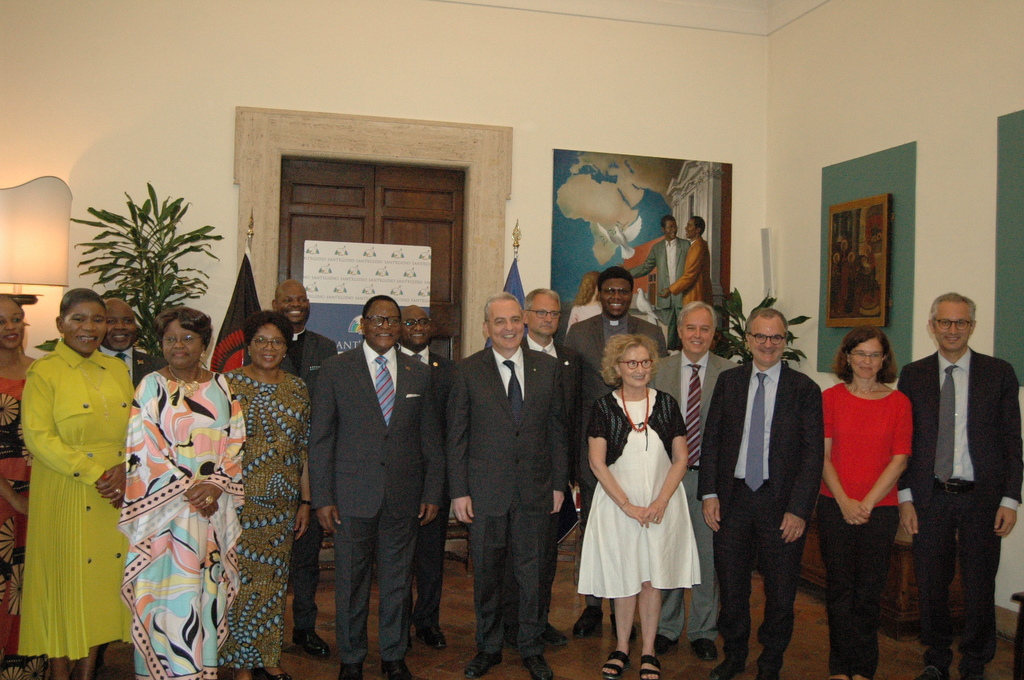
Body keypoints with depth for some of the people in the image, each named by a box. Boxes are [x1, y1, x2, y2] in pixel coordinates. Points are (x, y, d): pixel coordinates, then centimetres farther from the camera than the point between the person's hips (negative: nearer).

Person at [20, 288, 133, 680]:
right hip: (66, 498, -4)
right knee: (65, 581, 4)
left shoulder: (117, 369, 11)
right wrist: (95, 475, -16)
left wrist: (124, 469, -10)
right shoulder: (44, 372, -4)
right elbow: (39, 437, -12)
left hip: (116, 498, 4)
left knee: (104, 577, 9)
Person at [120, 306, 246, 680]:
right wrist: (187, 489, -12)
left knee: (207, 588, 7)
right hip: (166, 506, -3)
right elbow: (143, 448, -5)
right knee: (170, 590, -2)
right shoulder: (152, 386, 0)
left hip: (214, 507, 3)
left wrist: (215, 485, -9)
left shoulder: (221, 386, 8)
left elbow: (235, 441, 6)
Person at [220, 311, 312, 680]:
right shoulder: (229, 383, -4)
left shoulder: (297, 388, 7)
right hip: (240, 500, -4)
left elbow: (304, 448, 9)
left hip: (282, 503, 4)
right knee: (243, 578, 0)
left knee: (274, 579, 10)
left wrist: (305, 501, 8)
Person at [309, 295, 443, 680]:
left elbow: (430, 440, 10)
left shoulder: (419, 374, 8)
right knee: (350, 582, 8)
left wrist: (432, 493, 5)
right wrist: (322, 498, -6)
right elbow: (320, 438, -1)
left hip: (404, 498, 2)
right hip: (352, 497, -2)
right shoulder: (336, 369, 1)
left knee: (398, 580, 11)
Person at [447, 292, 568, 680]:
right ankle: (488, 648, 30)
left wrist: (558, 483, 4)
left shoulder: (548, 367, 4)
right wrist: (459, 491, -5)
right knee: (486, 573, 11)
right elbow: (456, 435, -2)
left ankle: (531, 649, 28)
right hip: (485, 489, -1)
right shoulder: (469, 370, -2)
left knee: (532, 572, 10)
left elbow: (557, 428, 6)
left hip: (534, 488, 1)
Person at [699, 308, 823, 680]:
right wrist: (710, 493, -2)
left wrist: (799, 510, -12)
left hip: (780, 501, -2)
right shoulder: (728, 381, 5)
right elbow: (711, 439, 5)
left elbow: (813, 454, -6)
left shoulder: (804, 389, -4)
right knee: (731, 585, 13)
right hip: (733, 497, 2)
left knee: (781, 590, 9)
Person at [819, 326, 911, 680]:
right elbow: (823, 455, 1)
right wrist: (844, 501, -9)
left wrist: (867, 503, -9)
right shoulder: (831, 397, 2)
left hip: (880, 508, 0)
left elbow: (899, 459, -2)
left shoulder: (898, 402, 2)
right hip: (835, 507, 0)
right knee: (839, 587, 6)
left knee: (869, 590, 6)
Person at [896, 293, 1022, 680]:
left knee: (980, 586, 8)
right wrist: (905, 497, -1)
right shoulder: (913, 375, 5)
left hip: (982, 497, -1)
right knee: (931, 585, 10)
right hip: (930, 498, 1)